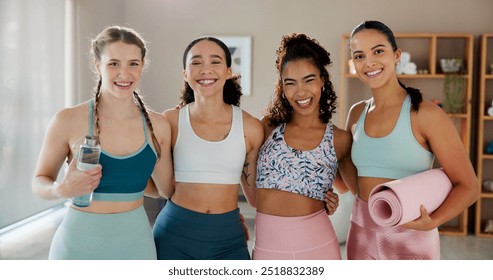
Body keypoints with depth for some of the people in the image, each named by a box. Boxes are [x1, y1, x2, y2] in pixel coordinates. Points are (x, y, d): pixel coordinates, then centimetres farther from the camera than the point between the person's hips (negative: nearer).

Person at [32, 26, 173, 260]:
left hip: (135, 244, 2)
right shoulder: (68, 121, -10)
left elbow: (166, 188, 4)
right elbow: (39, 182, -2)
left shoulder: (158, 126, -4)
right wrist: (62, 189, -20)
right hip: (79, 243, -2)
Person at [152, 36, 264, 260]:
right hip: (175, 235, -1)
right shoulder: (170, 121, -5)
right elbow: (158, 185, 5)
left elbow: (255, 196, 7)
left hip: (228, 239, 1)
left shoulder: (251, 127, -3)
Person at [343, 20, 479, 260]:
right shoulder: (356, 113, 2)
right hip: (361, 235, 4)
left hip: (410, 239, -4)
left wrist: (432, 222, -25)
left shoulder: (426, 114, -13)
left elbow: (468, 186, -10)